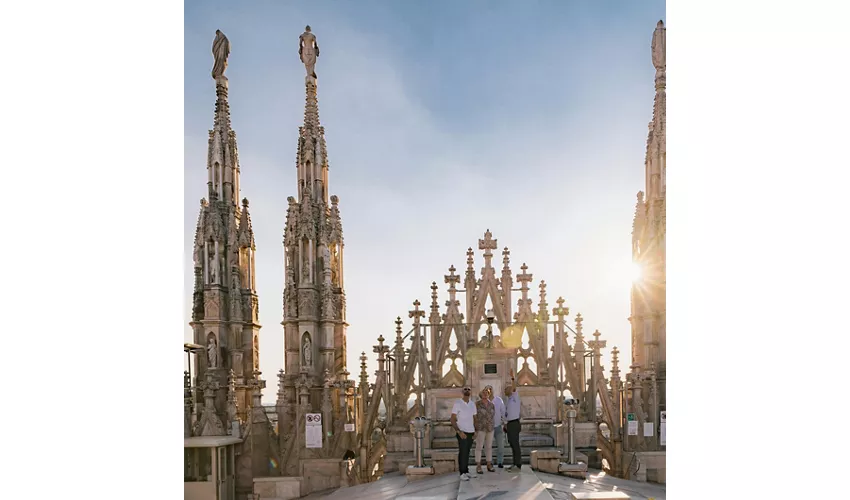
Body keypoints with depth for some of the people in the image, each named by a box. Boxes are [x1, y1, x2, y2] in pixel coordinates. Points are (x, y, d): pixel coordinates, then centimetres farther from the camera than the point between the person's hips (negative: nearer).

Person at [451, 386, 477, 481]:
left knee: (467, 452, 8)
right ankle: (462, 474, -3)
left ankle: (466, 472, 13)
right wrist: (459, 432, -19)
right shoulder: (457, 403, -8)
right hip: (462, 432, -5)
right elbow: (453, 420, -10)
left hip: (470, 432, 5)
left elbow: (474, 418, 15)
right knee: (462, 452, -7)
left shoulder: (472, 404, 9)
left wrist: (475, 432, 3)